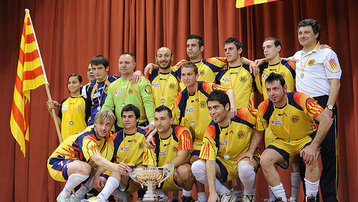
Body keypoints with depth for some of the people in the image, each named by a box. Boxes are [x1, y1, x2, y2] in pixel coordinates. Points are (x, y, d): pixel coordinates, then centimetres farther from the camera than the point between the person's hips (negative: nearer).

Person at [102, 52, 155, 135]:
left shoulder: (142, 82, -3)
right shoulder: (113, 86, 13)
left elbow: (148, 104, -13)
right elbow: (108, 106, 11)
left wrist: (152, 122, -29)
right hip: (120, 129, 5)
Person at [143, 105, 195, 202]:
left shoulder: (182, 132, -10)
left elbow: (182, 157, -21)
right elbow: (150, 166, -10)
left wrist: (166, 167, -40)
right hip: (161, 181, 3)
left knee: (183, 169, -36)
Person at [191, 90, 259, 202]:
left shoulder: (244, 115, -18)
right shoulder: (210, 132, -14)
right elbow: (210, 161, -20)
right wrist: (212, 192, -28)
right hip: (224, 165, 3)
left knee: (244, 167, -39)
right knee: (196, 167, -21)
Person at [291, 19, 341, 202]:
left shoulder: (327, 54, 1)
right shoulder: (298, 56, 18)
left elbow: (335, 82, -6)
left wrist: (329, 108, -16)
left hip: (322, 104, -5)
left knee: (328, 151, -6)